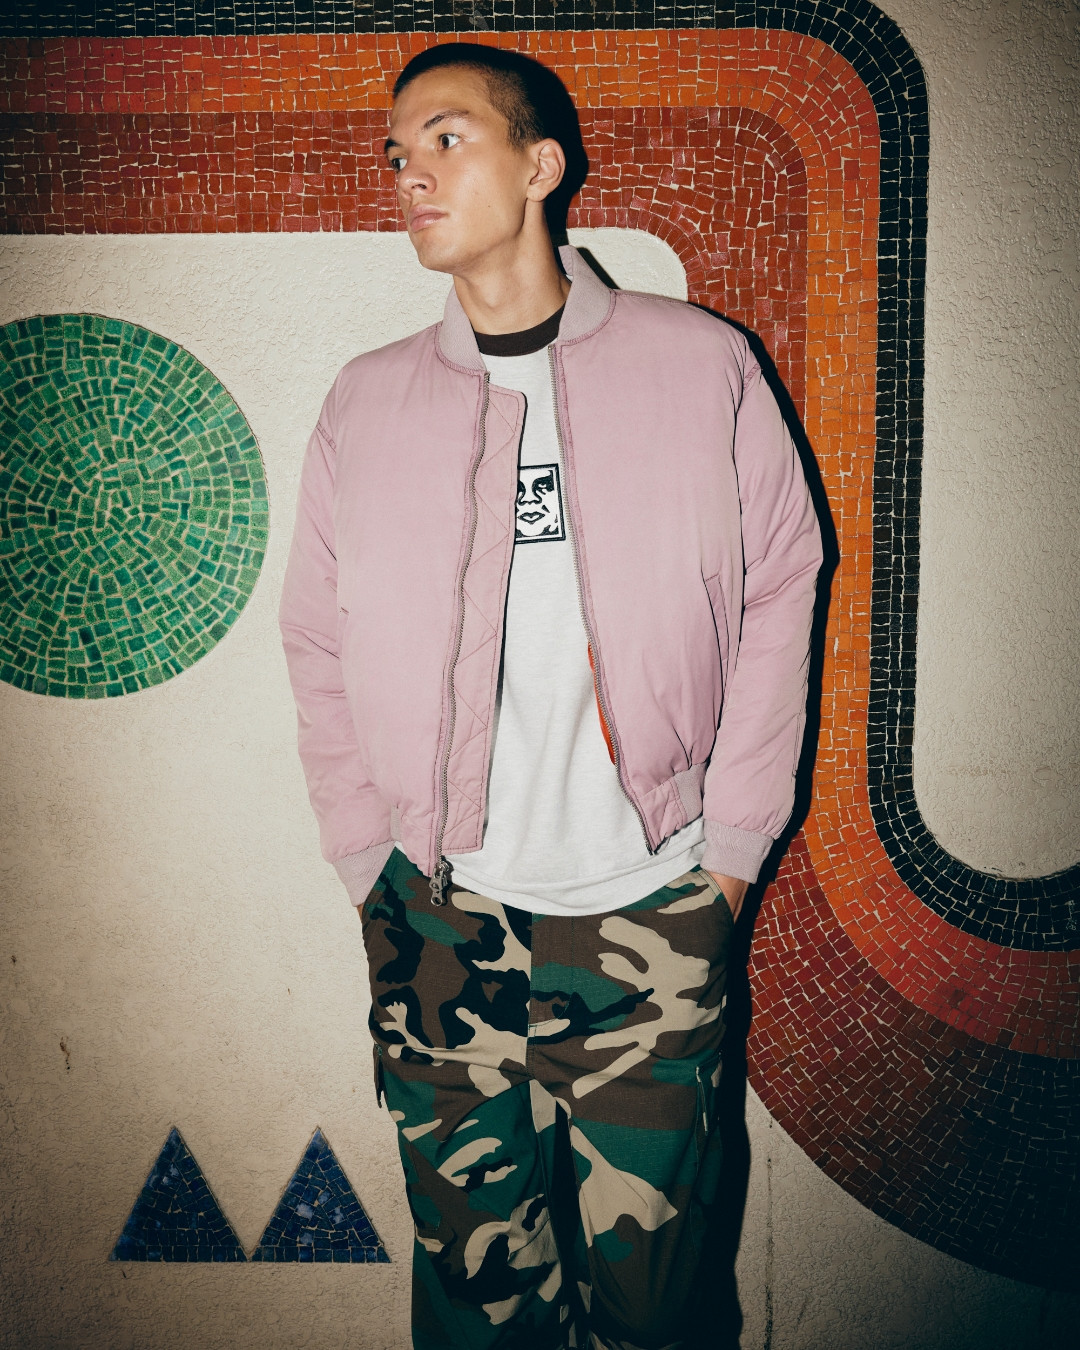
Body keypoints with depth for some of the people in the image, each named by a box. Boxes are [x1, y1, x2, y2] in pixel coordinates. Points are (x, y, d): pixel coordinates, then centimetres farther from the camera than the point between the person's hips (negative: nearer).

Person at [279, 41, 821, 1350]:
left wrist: (732, 842, 0)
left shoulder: (703, 366, 0)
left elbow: (776, 594, 2)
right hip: (439, 917, 2)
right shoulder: (366, 402, 4)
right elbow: (321, 655, 7)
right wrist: (372, 864, 3)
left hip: (653, 911, -1)